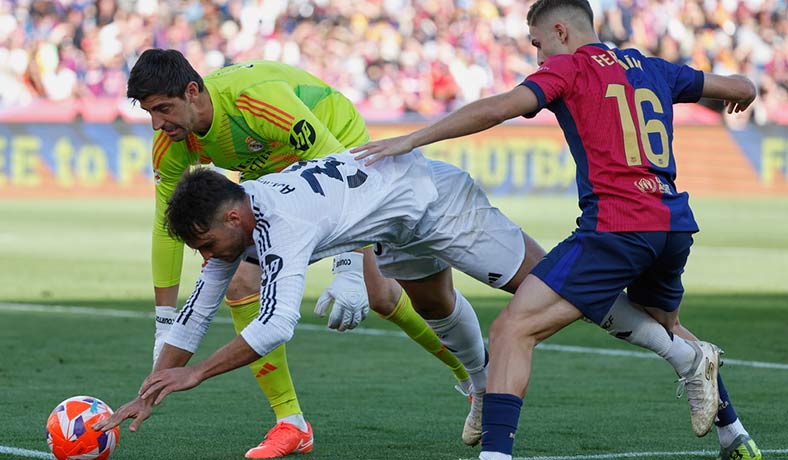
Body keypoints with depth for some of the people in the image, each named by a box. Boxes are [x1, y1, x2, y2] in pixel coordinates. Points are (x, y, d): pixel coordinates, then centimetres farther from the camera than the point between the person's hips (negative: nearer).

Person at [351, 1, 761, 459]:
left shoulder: (568, 68, 3)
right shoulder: (653, 69, 20)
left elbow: (498, 108, -13)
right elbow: (743, 88, 31)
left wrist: (411, 139, -11)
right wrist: (741, 94, 55)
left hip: (614, 228, -7)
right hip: (675, 227, 8)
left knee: (512, 330, -10)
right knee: (664, 325, 35)